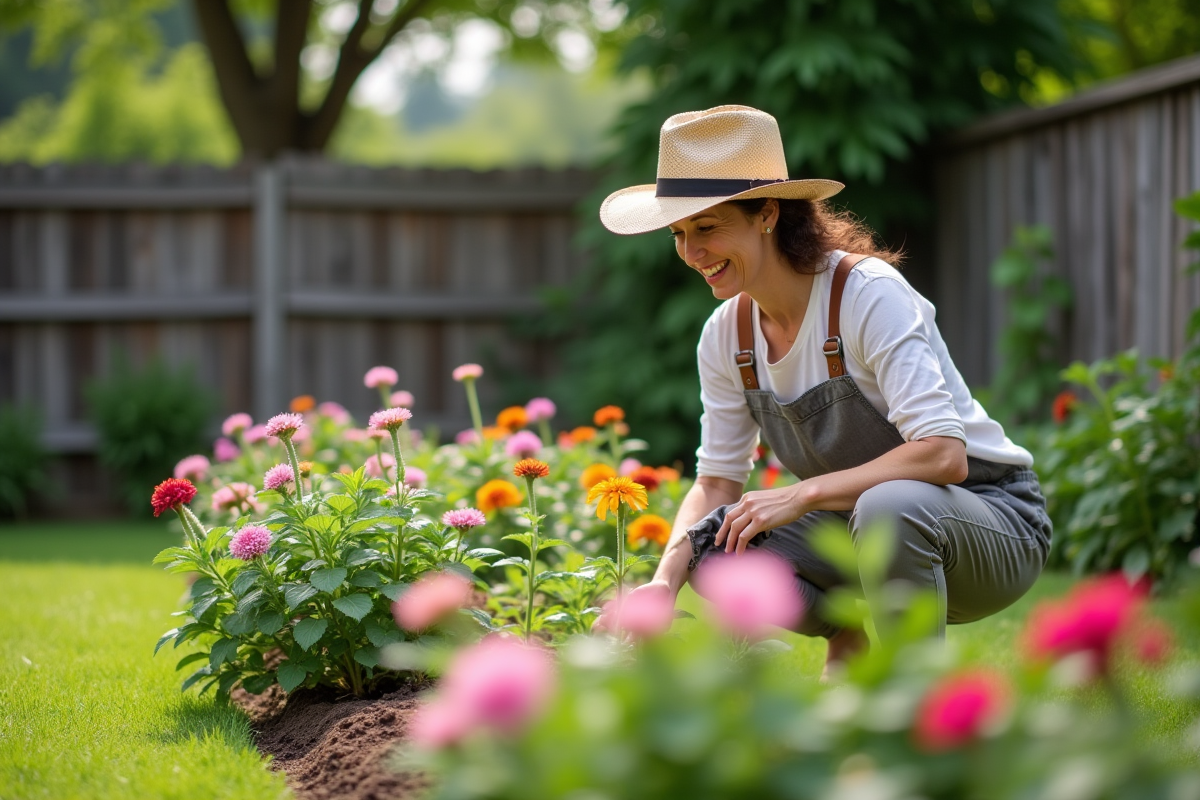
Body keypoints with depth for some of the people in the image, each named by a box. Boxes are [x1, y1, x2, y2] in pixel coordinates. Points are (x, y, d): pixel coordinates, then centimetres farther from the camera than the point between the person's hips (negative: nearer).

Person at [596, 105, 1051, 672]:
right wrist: (666, 578, -18)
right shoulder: (726, 335, -3)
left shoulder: (869, 294, -23)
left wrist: (802, 495, -35)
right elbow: (716, 482, 1)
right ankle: (857, 631, 3)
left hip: (993, 522, -5)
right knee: (718, 551, -22)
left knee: (888, 504, -40)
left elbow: (942, 454, -31)